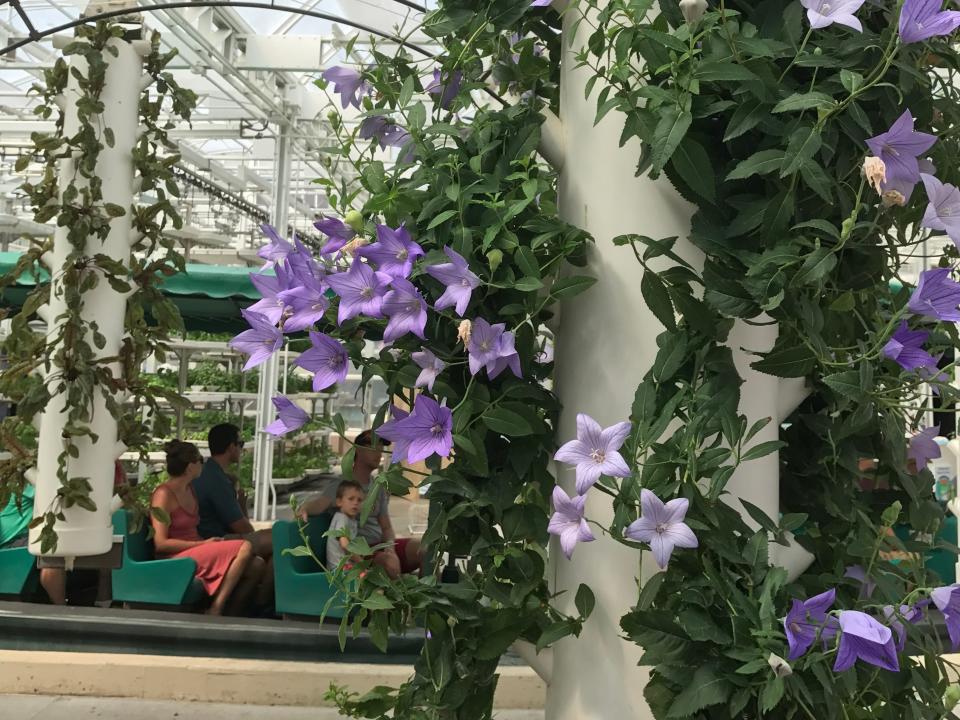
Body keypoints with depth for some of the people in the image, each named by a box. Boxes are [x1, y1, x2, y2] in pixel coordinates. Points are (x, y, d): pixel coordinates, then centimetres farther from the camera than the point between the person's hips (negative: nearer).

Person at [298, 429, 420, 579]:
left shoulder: (379, 487, 15)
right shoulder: (340, 485, -1)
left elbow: (386, 526, 13)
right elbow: (319, 504, -18)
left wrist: (390, 546, -9)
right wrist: (304, 509, -43)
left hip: (380, 544, 5)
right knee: (390, 563, -36)